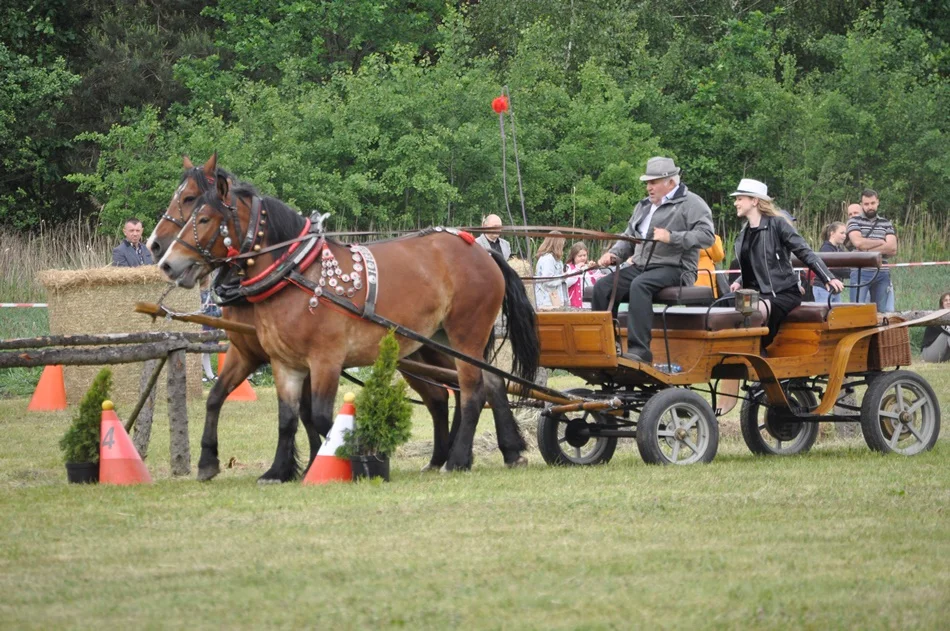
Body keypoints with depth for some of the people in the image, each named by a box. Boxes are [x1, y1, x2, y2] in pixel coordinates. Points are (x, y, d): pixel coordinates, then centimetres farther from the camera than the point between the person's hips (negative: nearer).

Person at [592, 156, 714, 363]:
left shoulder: (691, 204, 0)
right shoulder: (643, 206, 25)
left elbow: (707, 236, -13)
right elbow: (629, 238, 30)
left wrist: (672, 237, -22)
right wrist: (614, 255, 9)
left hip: (674, 268, -8)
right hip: (641, 267, 8)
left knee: (639, 285, -36)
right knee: (603, 287, -15)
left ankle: (639, 350, -42)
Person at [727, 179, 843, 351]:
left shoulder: (777, 224, -5)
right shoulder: (745, 232, 16)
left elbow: (805, 253, -9)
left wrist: (828, 278, -19)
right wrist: (739, 283, 4)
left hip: (783, 293, -7)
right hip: (759, 294, 7)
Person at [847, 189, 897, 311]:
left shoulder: (886, 224, 14)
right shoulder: (854, 221, 8)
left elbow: (892, 248, 0)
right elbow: (858, 242, -10)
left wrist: (868, 250, -8)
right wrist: (882, 242, -1)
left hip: (882, 273, 3)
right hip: (861, 272, -3)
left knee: (883, 312, 2)